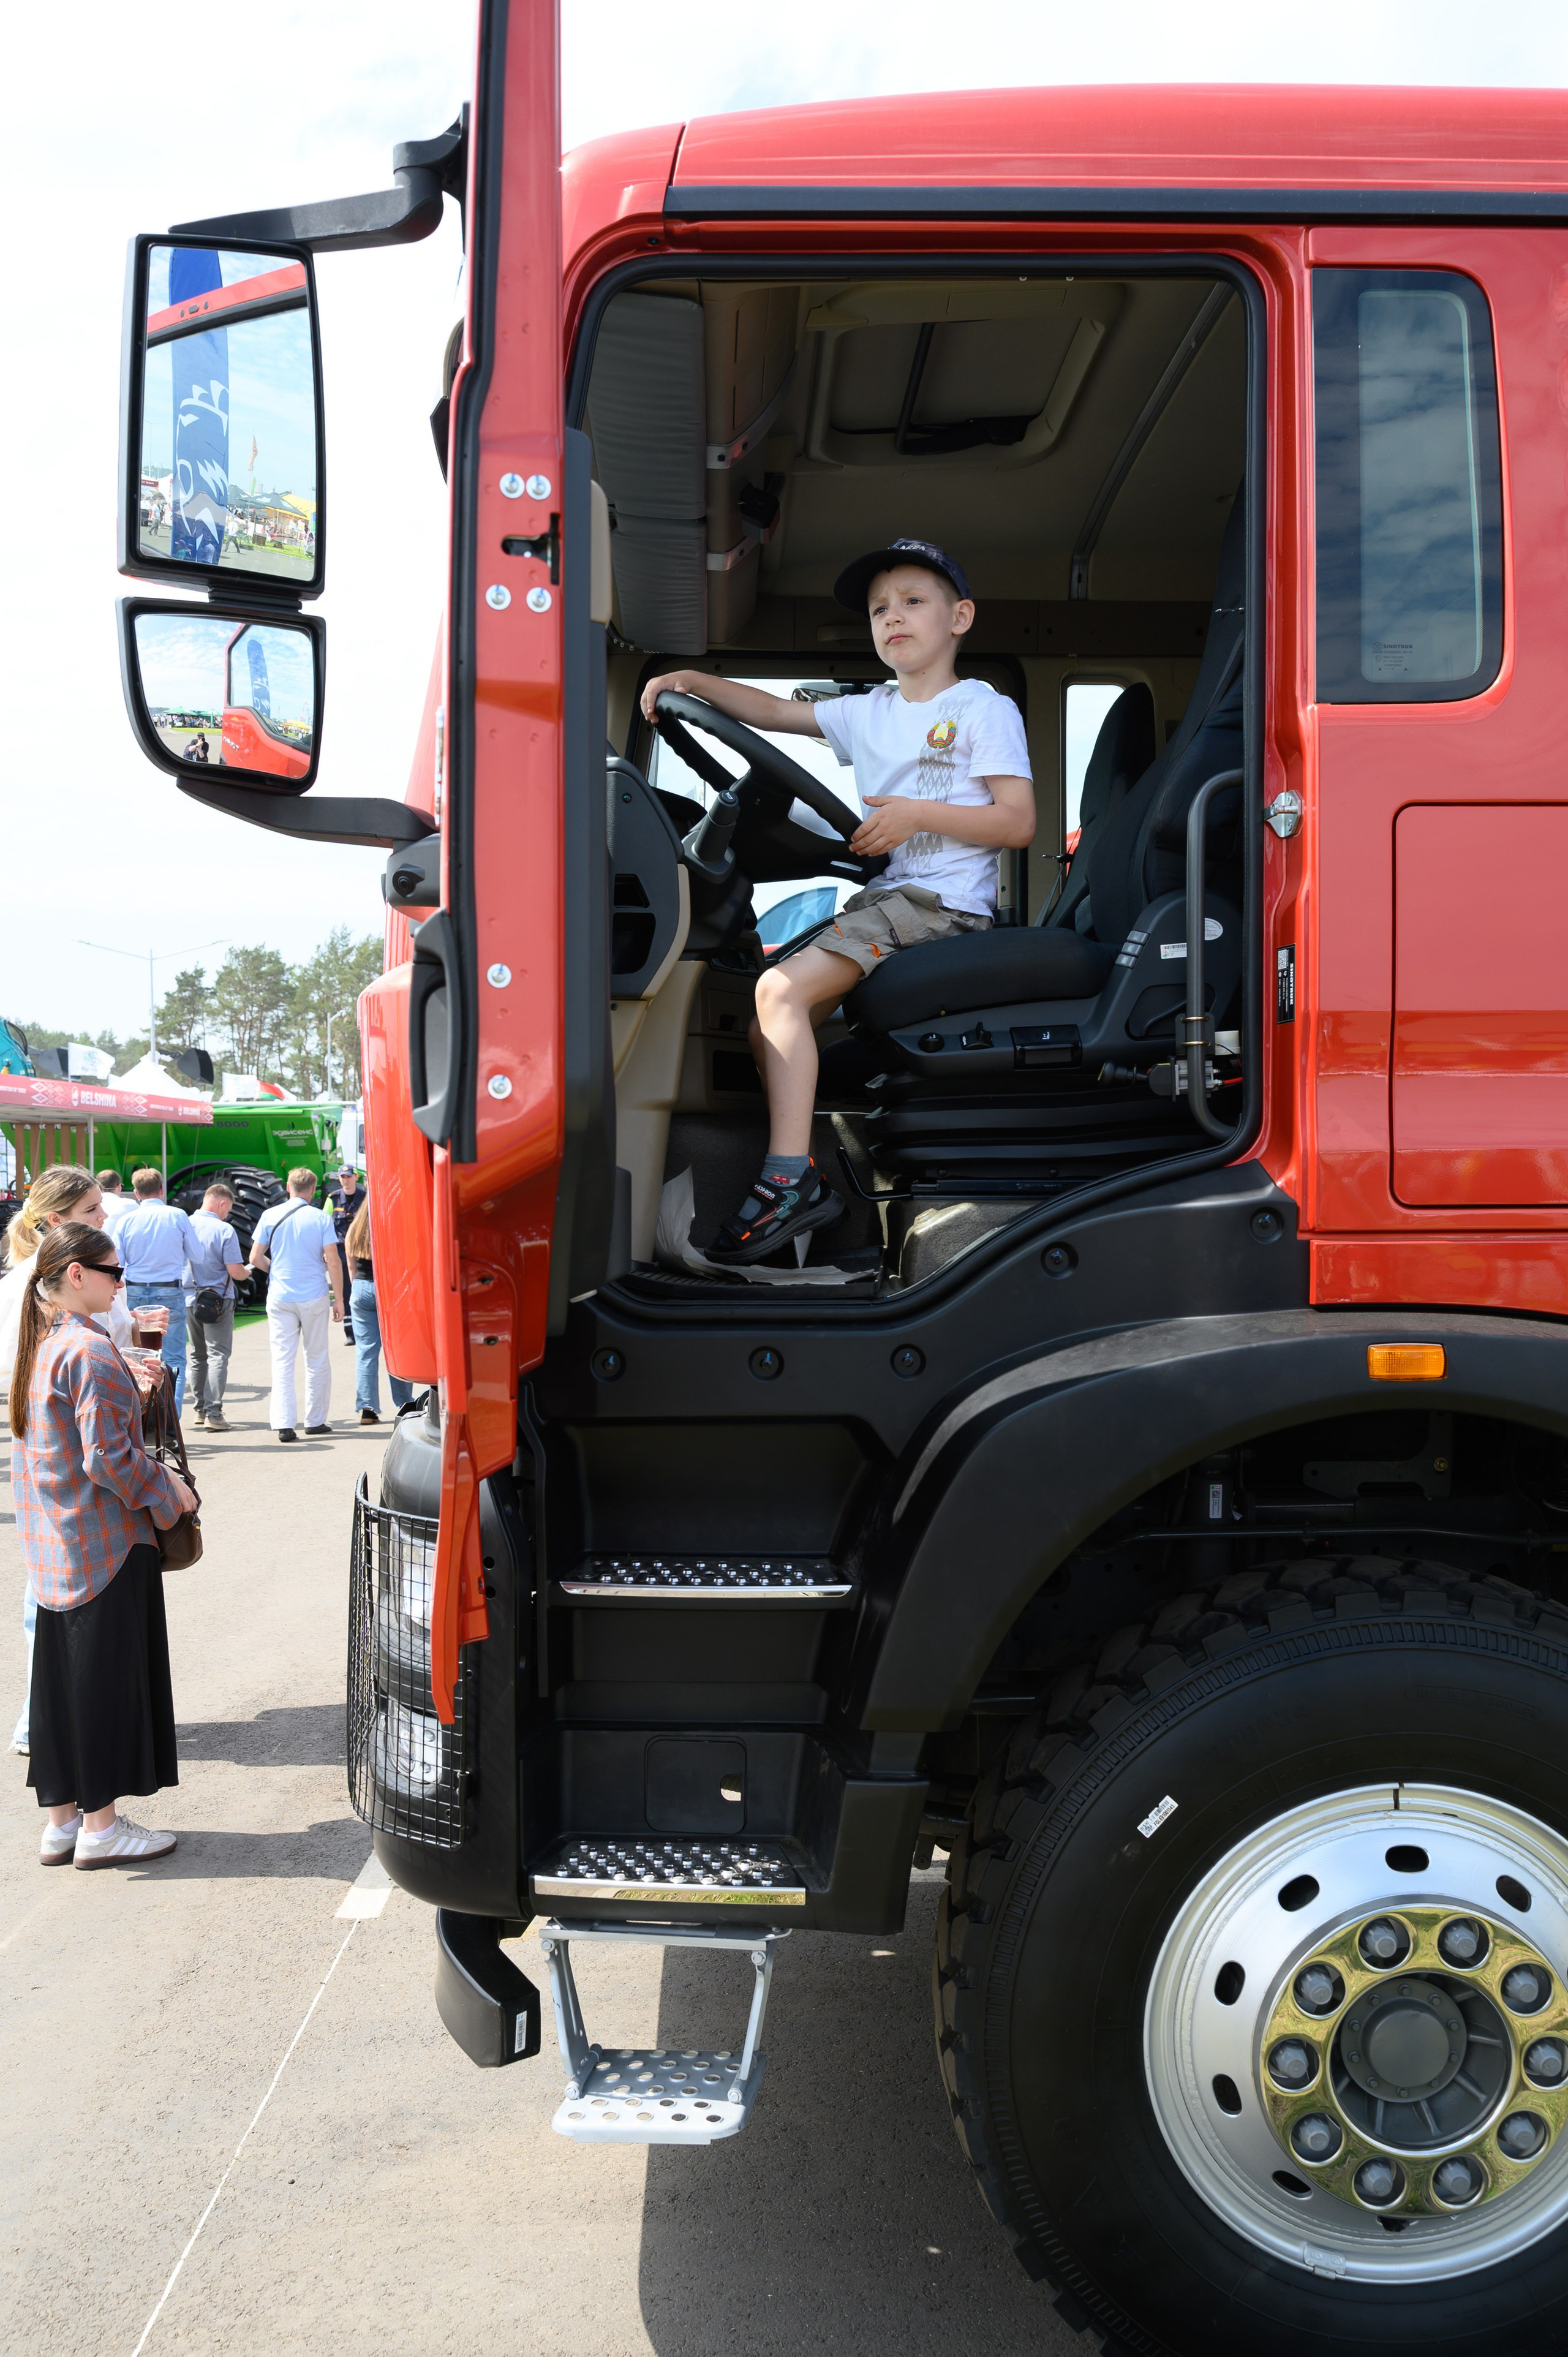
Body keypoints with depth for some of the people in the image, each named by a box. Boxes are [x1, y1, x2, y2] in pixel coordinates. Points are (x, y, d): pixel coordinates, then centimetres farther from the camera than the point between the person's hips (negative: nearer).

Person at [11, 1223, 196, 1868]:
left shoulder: (38, 1344, 9)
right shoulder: (91, 1351, -19)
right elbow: (108, 1457, -21)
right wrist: (169, 1492, -8)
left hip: (52, 1543, 9)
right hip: (107, 1542, -9)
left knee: (61, 1677, 13)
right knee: (108, 1675, 1)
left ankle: (61, 1820, 22)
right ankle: (100, 1825, 9)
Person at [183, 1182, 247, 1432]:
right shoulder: (224, 1230, -15)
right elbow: (236, 1272, -16)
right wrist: (246, 1272, 6)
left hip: (189, 1299, 5)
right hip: (218, 1300, -5)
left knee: (196, 1356, 17)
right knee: (217, 1355, -2)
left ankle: (200, 1409, 23)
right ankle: (213, 1412, -9)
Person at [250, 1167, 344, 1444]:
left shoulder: (270, 1216, 1)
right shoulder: (321, 1219, -5)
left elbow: (255, 1258, 2)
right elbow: (333, 1262, -7)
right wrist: (339, 1298, 0)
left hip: (280, 1296, 1)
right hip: (314, 1297, -1)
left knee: (282, 1360, 1)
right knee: (317, 1360, 11)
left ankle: (284, 1424, -8)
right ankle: (315, 1421, 17)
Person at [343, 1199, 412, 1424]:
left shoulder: (354, 1229, 3)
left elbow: (351, 1267, 8)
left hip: (362, 1289, 3)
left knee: (365, 1351, 5)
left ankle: (367, 1408, 1)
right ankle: (404, 1404, 15)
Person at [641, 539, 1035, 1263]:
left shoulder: (985, 709, 1)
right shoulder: (869, 713, 19)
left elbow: (1019, 823, -7)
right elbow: (775, 712, 23)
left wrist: (917, 814, -15)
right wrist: (693, 680, 9)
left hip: (944, 903, -8)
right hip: (883, 899, 8)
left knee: (782, 988, -24)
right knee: (768, 1030, -2)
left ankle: (788, 1182, -25)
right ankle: (804, 1185, -1)